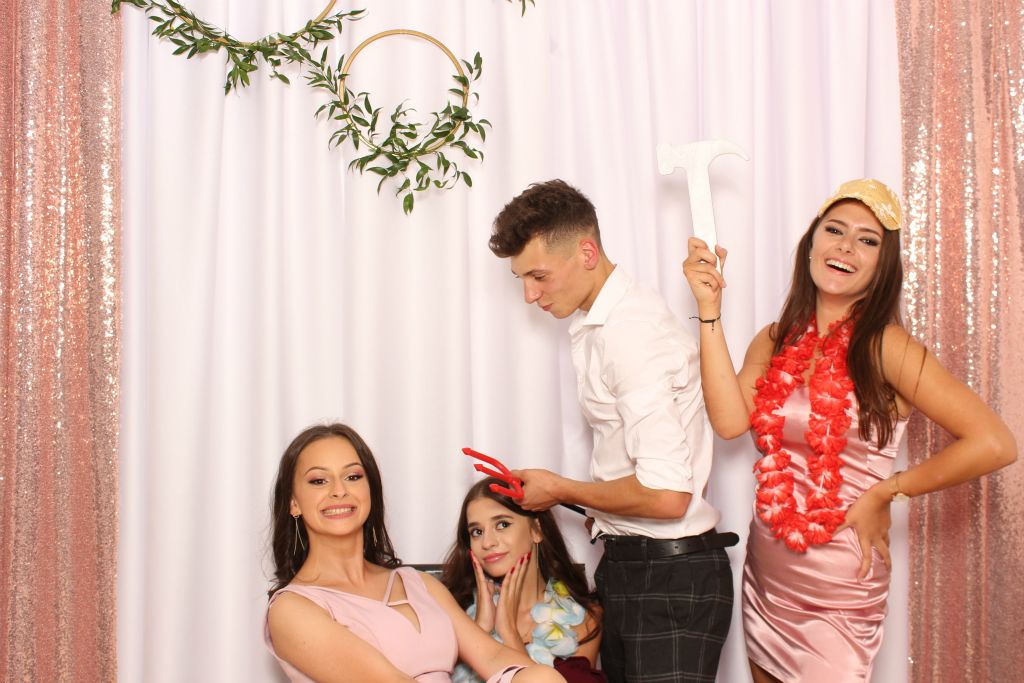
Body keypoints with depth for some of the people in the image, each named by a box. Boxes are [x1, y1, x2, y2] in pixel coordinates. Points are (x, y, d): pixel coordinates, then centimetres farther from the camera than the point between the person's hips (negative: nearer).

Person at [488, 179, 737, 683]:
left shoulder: (630, 331, -20)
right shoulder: (599, 324, 10)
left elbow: (666, 496, -25)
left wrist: (560, 490, -12)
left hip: (671, 576, -9)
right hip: (627, 565, 9)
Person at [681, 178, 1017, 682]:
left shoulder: (884, 347, -15)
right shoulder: (775, 342, 1)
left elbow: (994, 445, -22)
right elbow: (730, 421, -16)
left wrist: (884, 492, -15)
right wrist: (710, 311, -16)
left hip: (840, 591, -5)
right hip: (765, 578, 5)